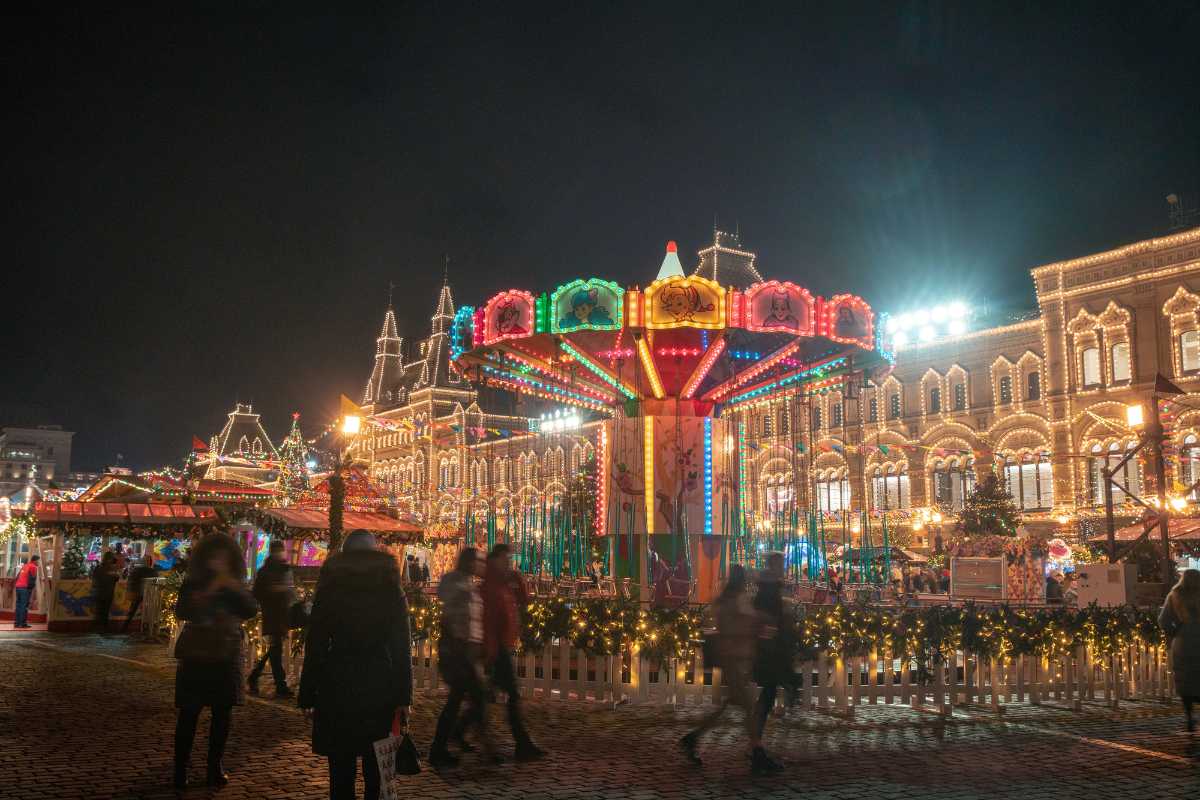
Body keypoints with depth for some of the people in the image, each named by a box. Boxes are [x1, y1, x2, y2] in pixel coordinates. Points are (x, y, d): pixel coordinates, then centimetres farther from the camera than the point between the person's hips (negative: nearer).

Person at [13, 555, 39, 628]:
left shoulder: (24, 566, 21)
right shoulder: (33, 567, -2)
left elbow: (18, 576, 21)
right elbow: (32, 579, -10)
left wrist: (15, 585, 22)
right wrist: (32, 587, -7)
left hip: (18, 586, 8)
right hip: (26, 588, -8)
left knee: (19, 605, 10)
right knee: (24, 605, -7)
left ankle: (17, 623, 11)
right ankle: (23, 623, -10)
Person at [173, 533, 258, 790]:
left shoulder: (235, 586, 6)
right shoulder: (193, 583, 0)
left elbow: (251, 610, -9)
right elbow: (182, 612, -15)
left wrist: (235, 588, -23)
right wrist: (208, 592, -27)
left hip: (226, 656, 2)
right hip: (196, 655, -2)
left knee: (223, 713, 3)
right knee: (189, 713, -3)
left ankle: (215, 768, 10)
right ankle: (180, 770, 1)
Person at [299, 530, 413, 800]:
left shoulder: (329, 592, 1)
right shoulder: (391, 591, 3)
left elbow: (315, 646, 0)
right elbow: (402, 648, -1)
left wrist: (307, 696, 5)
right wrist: (403, 697, 0)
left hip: (337, 688, 0)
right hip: (380, 687, 1)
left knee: (341, 770, 6)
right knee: (377, 771, 8)